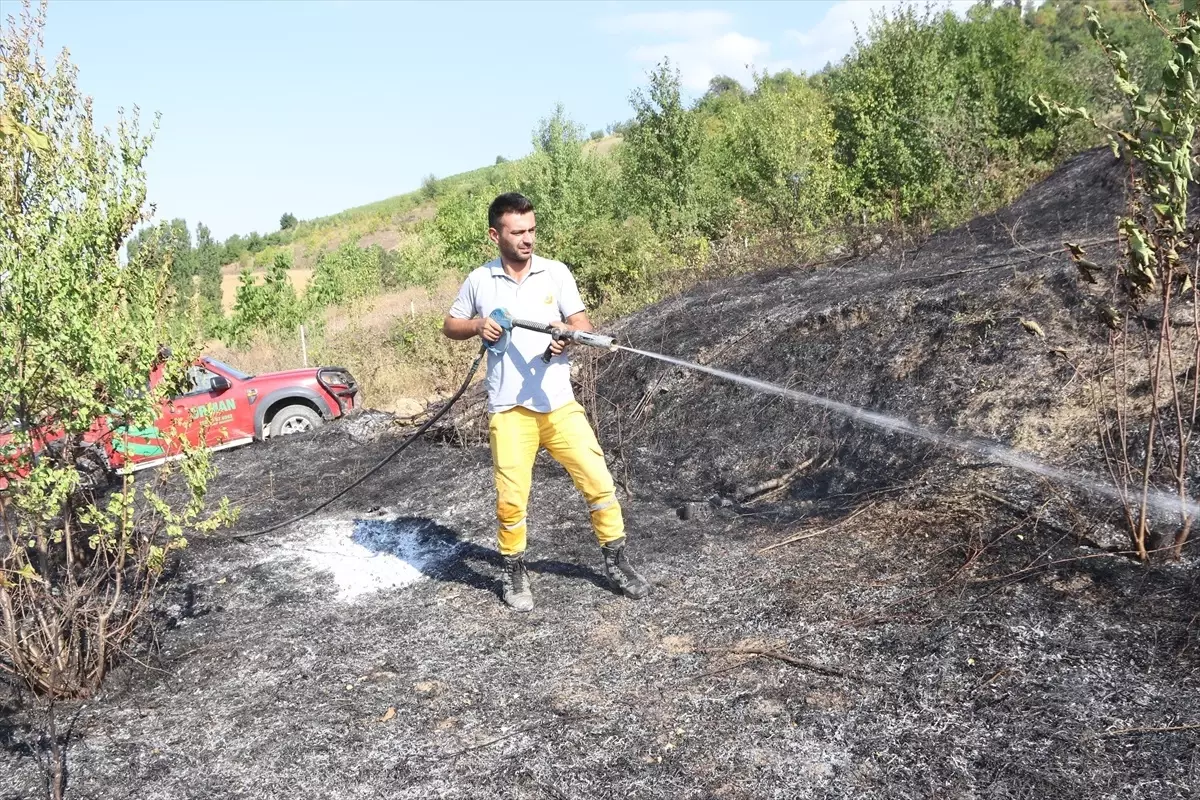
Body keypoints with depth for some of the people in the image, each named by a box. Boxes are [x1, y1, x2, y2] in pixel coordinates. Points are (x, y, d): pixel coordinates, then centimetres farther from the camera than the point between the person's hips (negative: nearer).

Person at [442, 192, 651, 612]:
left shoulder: (556, 272, 3)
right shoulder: (478, 281, 5)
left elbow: (582, 323, -1)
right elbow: (450, 325, 15)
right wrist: (477, 325, -6)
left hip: (559, 402, 1)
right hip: (508, 409, 0)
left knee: (598, 480, -3)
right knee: (510, 498, 0)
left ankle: (616, 560, 16)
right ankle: (514, 572, 22)